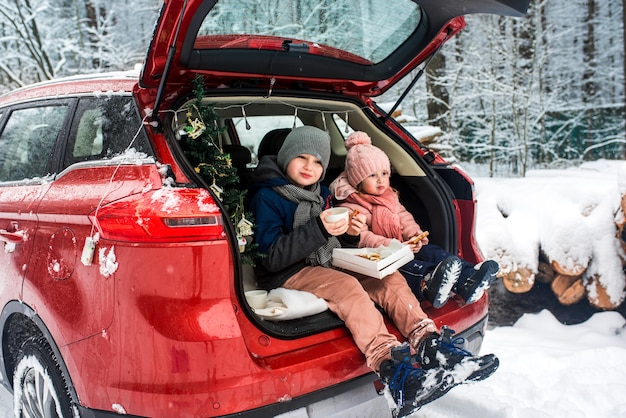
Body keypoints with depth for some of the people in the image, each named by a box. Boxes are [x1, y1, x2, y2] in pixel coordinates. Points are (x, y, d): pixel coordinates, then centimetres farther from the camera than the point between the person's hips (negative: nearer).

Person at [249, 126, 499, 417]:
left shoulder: (321, 193, 15)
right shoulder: (266, 196, -8)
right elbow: (272, 257, -18)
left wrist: (350, 234, -5)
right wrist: (318, 229, -27)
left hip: (328, 266, 8)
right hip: (288, 275, -8)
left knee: (390, 279, -11)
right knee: (347, 287, -34)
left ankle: (429, 343, -27)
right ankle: (391, 365, -47)